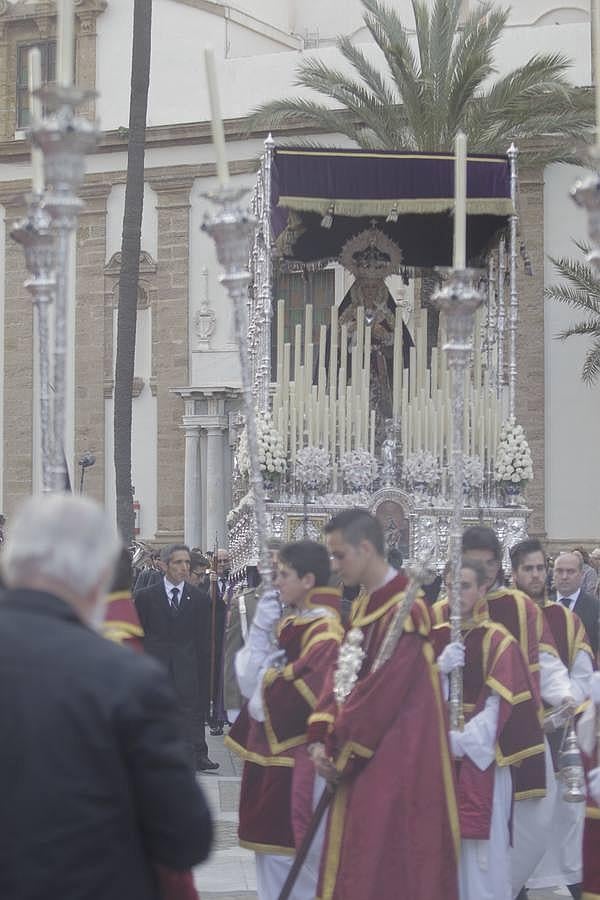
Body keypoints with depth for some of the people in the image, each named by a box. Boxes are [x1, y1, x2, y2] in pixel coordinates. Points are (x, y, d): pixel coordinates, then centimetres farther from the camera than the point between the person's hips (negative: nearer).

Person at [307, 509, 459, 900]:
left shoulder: (405, 610, -17)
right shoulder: (363, 606, 12)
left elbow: (381, 691, -19)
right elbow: (342, 675, 10)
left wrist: (339, 747, -10)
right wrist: (322, 736, -4)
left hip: (396, 761, -9)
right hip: (364, 760, 9)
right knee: (356, 866, 13)